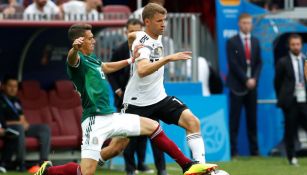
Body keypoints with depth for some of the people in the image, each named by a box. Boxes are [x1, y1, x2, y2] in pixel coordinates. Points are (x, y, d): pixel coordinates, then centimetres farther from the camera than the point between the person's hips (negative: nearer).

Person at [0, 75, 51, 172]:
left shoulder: (16, 101, 23)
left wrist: (25, 123, -3)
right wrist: (18, 123, -17)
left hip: (20, 126, 8)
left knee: (45, 128, -4)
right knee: (19, 127, -41)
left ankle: (43, 161, -14)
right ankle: (20, 162, -34)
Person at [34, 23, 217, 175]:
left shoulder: (92, 58, 16)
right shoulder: (78, 59, -11)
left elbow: (108, 67, 39)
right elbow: (72, 58, -38)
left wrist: (132, 59, 42)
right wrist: (75, 49, -61)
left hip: (111, 117, 9)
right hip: (94, 120, -9)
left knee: (153, 127, 7)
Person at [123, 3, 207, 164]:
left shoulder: (157, 36, 5)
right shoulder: (143, 42, -19)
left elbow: (132, 35, 27)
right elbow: (142, 71, -40)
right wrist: (168, 58, -46)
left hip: (159, 97, 7)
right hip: (137, 102, -6)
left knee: (193, 122, -14)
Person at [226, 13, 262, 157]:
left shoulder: (255, 42, 13)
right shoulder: (232, 42, -2)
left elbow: (258, 62, 12)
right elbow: (233, 64, -8)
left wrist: (254, 79, -4)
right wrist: (246, 80, -13)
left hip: (252, 85, 4)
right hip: (237, 85, -4)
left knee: (252, 118, 4)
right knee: (234, 119, -4)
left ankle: (254, 149, 7)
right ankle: (233, 149, -4)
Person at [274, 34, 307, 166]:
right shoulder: (283, 62, 0)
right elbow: (277, 82, 7)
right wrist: (281, 98, 8)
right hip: (291, 101, -2)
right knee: (290, 130, 2)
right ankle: (291, 157, 11)